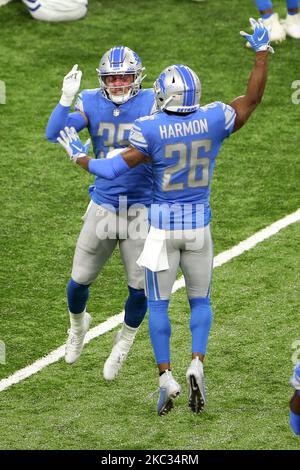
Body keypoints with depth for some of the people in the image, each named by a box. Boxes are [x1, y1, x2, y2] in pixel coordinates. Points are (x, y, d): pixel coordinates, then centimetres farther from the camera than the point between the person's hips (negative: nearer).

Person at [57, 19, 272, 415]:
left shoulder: (151, 130, -16)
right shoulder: (214, 121, -9)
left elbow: (113, 169, -14)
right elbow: (252, 99, 5)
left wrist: (78, 156, 3)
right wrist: (262, 53, 13)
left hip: (163, 226, -2)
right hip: (199, 225, 2)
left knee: (158, 304, 10)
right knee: (200, 300, 16)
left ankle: (166, 378, 0)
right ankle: (197, 364, -6)